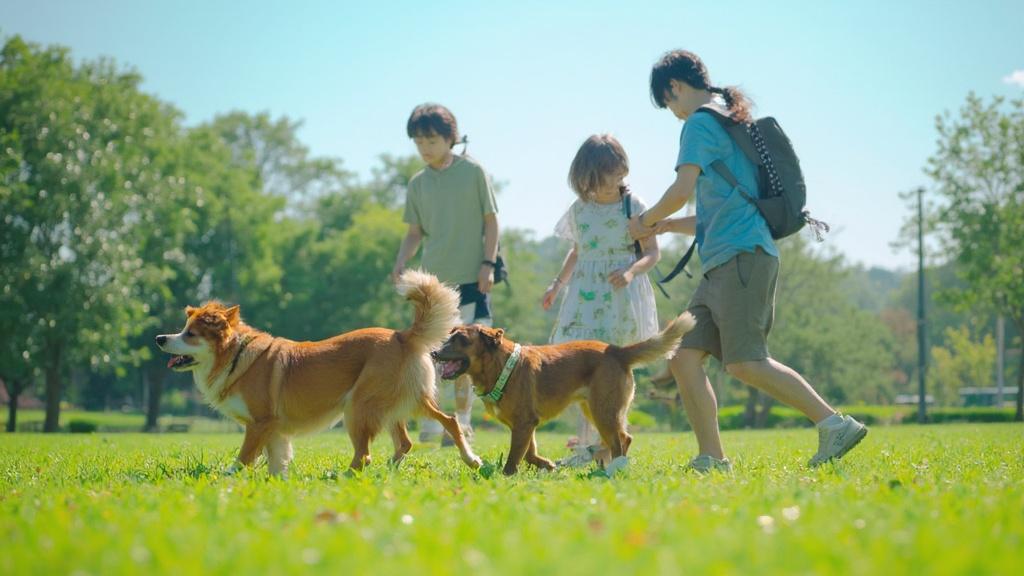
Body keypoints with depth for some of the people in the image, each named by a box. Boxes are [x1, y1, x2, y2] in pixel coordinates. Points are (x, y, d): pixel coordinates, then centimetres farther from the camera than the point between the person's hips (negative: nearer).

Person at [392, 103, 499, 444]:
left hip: (470, 276, -3)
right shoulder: (418, 183, 8)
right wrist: (402, 261, -7)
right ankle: (431, 420, 6)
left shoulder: (473, 172, 0)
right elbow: (415, 231, 10)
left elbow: (490, 220, 2)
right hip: (432, 278, 3)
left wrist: (488, 263, -7)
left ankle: (461, 421, 7)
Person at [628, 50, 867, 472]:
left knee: (745, 363, -16)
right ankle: (712, 460, 0)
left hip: (742, 254, -10)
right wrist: (664, 226, 28)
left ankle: (835, 424, -14)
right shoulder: (731, 126, 27)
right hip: (722, 263, 10)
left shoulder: (701, 122, -3)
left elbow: (682, 189, -14)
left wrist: (647, 219, 3)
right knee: (683, 357, 3)